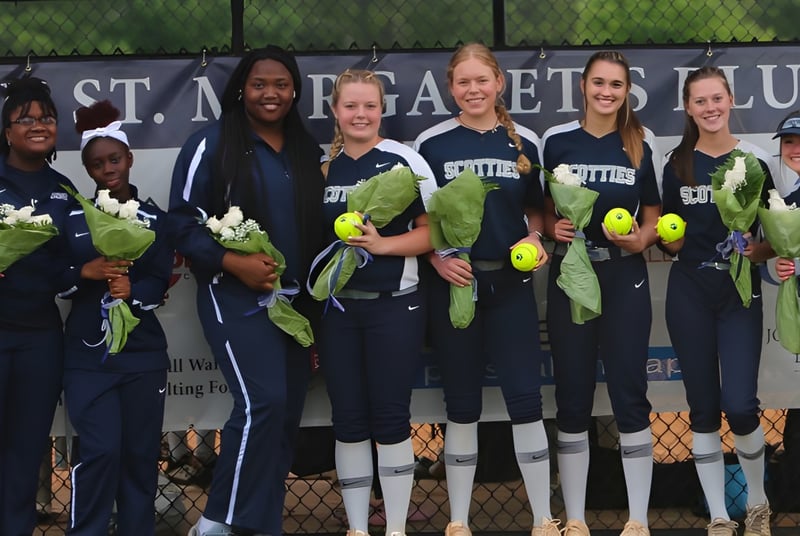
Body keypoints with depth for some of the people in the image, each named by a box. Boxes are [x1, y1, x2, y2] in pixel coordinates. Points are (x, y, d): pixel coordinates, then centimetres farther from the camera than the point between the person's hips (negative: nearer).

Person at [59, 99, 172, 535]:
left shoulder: (154, 220, 7)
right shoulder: (72, 220, 5)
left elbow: (160, 283, -2)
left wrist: (133, 291, -21)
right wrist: (85, 272, -17)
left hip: (143, 352, 1)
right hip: (87, 353, -1)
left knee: (140, 452, 4)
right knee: (100, 451, -11)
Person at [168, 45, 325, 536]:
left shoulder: (308, 152, 13)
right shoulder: (213, 144, -4)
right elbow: (183, 221, -7)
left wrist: (317, 296, 12)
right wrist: (233, 262, -20)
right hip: (236, 296, -6)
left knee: (287, 415, 5)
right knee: (263, 402, -21)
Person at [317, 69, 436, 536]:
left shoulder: (405, 161, -4)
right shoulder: (324, 166, 9)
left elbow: (433, 230, -6)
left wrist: (382, 244, -21)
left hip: (394, 306, -4)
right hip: (336, 308, 4)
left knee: (391, 418, -1)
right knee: (348, 420, 6)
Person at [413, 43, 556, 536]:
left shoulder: (525, 142, 4)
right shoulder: (432, 143, -1)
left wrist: (535, 238, -7)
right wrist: (437, 258, -13)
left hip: (511, 284, 1)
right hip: (453, 284, -1)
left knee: (525, 399, -2)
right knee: (462, 405, 6)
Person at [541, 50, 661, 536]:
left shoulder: (641, 144, 2)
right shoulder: (556, 141, 1)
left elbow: (653, 219, 7)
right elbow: (542, 212, 8)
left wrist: (640, 239, -13)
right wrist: (553, 228, -13)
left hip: (625, 279, 0)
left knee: (630, 396, -1)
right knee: (573, 399, 5)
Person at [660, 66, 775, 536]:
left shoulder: (755, 160, 0)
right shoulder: (678, 164, 6)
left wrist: (758, 250, -17)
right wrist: (671, 239, -7)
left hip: (740, 291, -2)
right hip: (689, 292, 2)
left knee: (740, 405, -12)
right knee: (703, 409, 5)